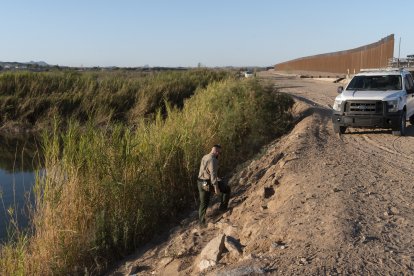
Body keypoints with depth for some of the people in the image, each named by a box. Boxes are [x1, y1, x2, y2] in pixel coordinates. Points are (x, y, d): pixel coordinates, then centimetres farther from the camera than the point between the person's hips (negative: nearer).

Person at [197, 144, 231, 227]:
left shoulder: (204, 157, 12)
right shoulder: (212, 160, -19)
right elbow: (213, 174, -25)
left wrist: (217, 178, 31)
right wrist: (216, 187, -23)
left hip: (201, 183, 9)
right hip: (208, 184, -9)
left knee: (203, 203, 17)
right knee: (226, 189, 13)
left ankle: (202, 223, 20)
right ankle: (223, 208, 18)